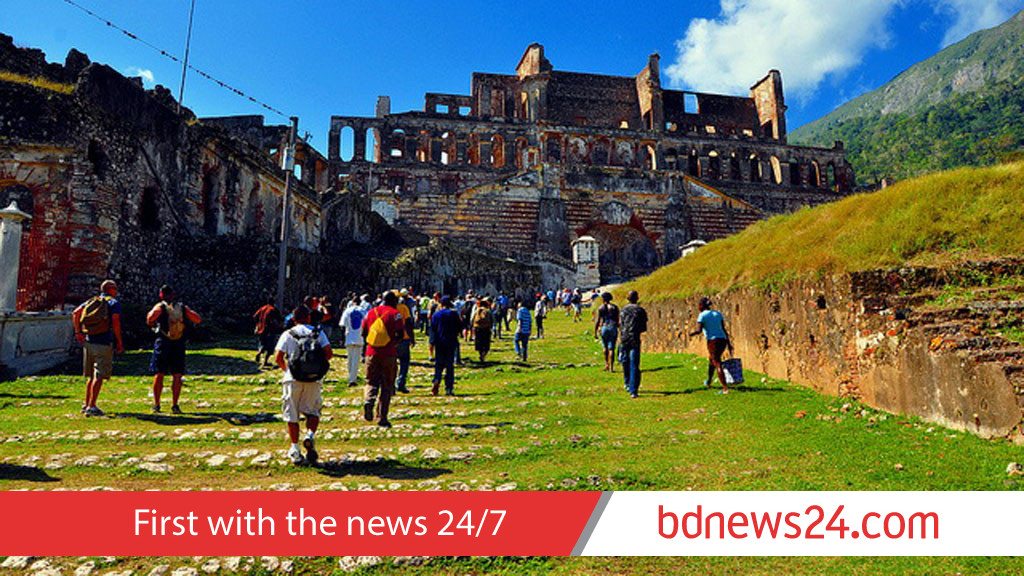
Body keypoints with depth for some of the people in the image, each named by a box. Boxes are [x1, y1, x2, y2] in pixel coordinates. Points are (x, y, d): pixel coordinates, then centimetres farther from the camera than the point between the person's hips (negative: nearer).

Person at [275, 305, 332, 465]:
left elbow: (278, 358, -2)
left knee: (292, 415, 9)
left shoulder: (287, 334, 4)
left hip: (293, 379, 0)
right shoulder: (318, 333, 6)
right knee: (313, 411, 15)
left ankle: (295, 449, 9)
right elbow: (329, 353, -3)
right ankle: (310, 435, -10)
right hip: (314, 380, 1)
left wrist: (286, 368, 16)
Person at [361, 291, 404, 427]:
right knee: (387, 386, 7)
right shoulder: (394, 313, -4)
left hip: (372, 353, 3)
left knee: (371, 382, 16)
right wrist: (394, 343, 5)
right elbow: (400, 333, -13)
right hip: (389, 354, -3)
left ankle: (368, 401, -15)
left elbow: (363, 333, 10)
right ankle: (382, 418, 9)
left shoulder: (371, 312, 9)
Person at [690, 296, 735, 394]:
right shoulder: (718, 313, 14)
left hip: (713, 341, -7)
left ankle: (725, 388, -13)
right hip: (723, 340, 7)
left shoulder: (702, 315, -4)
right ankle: (708, 383, 40)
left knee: (717, 365, -5)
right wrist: (729, 344, 12)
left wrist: (691, 334, 9)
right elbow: (724, 329, 12)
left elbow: (698, 330, -12)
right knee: (711, 360, 25)